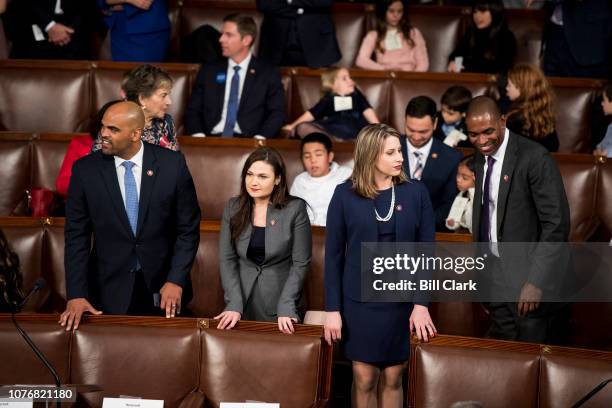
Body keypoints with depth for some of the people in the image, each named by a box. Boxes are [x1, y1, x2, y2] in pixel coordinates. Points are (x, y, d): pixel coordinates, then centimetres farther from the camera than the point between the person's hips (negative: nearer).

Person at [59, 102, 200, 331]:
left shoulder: (172, 164, -8)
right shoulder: (85, 169, -6)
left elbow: (188, 228, -3)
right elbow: (76, 236, -5)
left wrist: (176, 280, -10)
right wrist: (76, 295, -12)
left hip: (162, 288, 0)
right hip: (110, 290, 0)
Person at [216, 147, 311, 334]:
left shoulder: (296, 209, -9)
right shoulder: (233, 208, 0)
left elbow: (301, 263, -8)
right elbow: (226, 259, -2)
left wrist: (286, 307, -16)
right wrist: (234, 305, -12)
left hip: (277, 303, -2)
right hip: (242, 299, 2)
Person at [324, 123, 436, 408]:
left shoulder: (416, 192, -2)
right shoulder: (345, 195, -4)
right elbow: (334, 254, -1)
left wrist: (422, 303, -9)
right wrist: (332, 309, -5)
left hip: (403, 300, 1)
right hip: (359, 300, -1)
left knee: (392, 379, 9)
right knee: (364, 379, 4)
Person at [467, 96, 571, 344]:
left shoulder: (535, 158, -17)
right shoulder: (480, 157, 6)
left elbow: (557, 224, -19)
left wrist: (536, 281, -23)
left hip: (531, 276, -7)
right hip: (496, 275, 7)